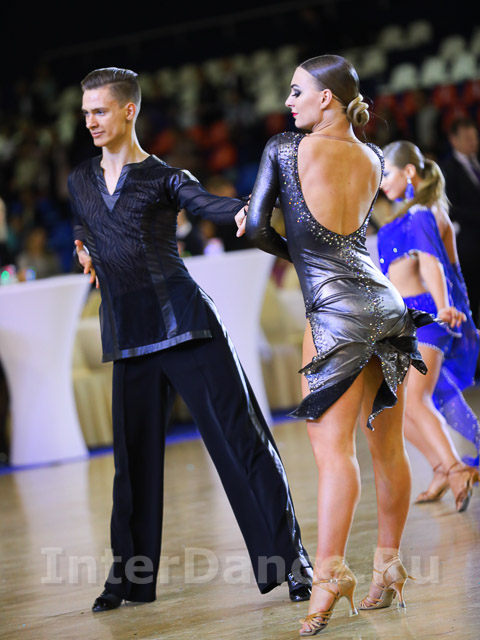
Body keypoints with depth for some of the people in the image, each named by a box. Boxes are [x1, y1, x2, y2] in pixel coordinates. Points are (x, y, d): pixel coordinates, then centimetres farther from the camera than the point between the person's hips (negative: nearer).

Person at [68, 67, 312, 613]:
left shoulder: (164, 178, 2)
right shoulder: (80, 183, 17)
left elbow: (209, 205, -18)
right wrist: (89, 255, 18)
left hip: (182, 321, -5)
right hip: (127, 337, 5)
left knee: (240, 436, -6)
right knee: (133, 454, 9)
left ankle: (288, 559, -3)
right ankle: (130, 574, 21)